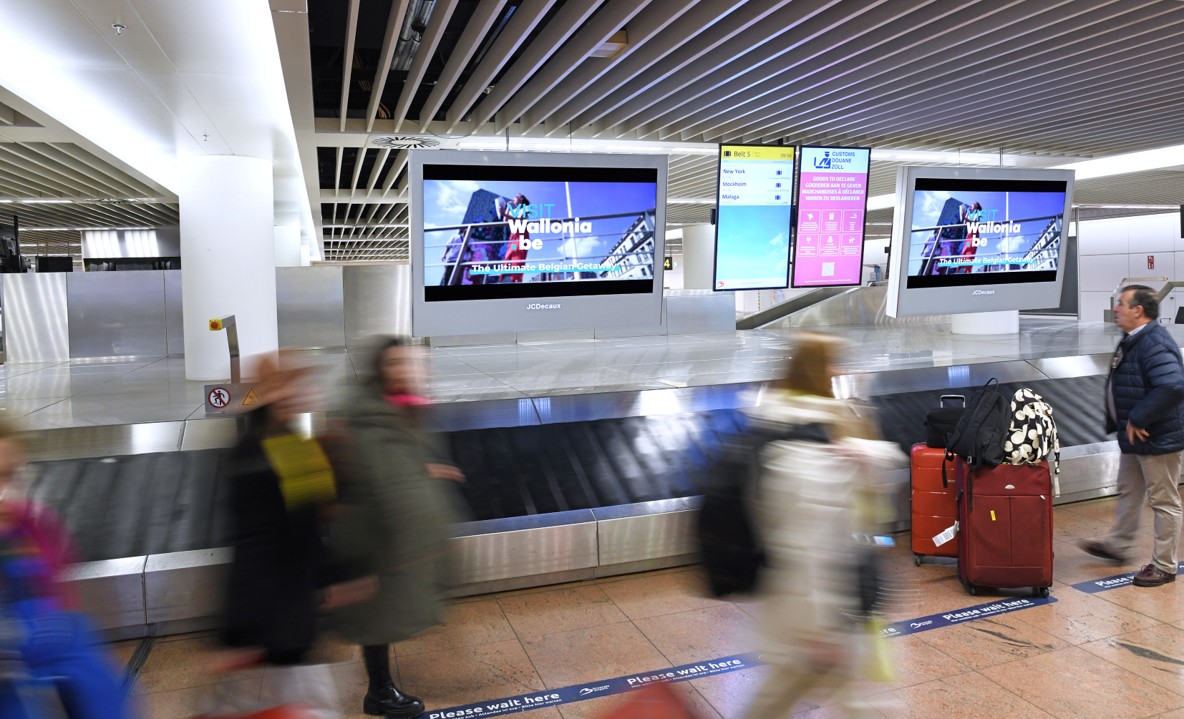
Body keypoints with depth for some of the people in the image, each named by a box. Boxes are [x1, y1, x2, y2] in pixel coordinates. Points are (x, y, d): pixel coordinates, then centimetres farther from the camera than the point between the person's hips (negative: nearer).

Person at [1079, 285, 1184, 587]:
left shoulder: (1155, 344, -25)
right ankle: (1116, 544, 40)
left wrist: (1138, 420, -29)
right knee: (1128, 493, 24)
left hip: (1157, 438, -11)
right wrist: (1127, 424, 13)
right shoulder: (1133, 341, 7)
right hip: (1134, 437, 11)